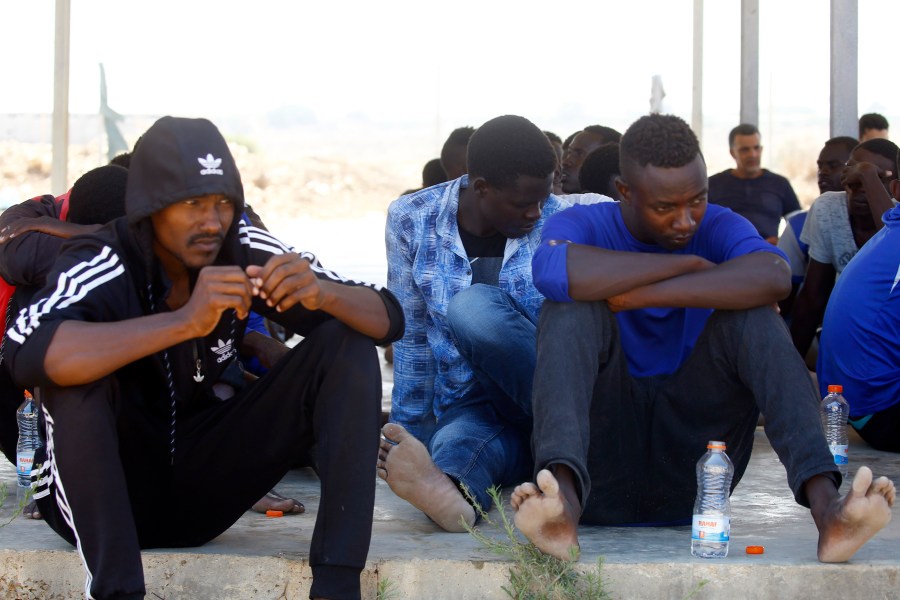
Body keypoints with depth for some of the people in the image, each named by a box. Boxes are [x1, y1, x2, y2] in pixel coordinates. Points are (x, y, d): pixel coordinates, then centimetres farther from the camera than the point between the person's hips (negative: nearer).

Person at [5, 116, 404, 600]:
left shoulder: (242, 249, -8)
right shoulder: (101, 265, -21)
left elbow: (387, 319, -8)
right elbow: (29, 353, -43)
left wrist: (321, 293, -31)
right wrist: (186, 322, -48)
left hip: (202, 487, 5)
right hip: (98, 499, -4)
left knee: (345, 341, -10)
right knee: (80, 367, -31)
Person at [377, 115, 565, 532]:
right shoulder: (411, 221, -2)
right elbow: (411, 337, 4)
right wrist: (409, 429, 3)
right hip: (468, 407, 1)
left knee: (473, 307, -31)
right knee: (457, 439, -38)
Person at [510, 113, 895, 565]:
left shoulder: (718, 228, 5)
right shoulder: (583, 225, 0)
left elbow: (775, 277, -21)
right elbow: (553, 271, -28)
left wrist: (641, 296, -23)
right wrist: (689, 264, -19)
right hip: (602, 476, -1)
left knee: (750, 314, -17)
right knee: (573, 306, -22)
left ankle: (824, 498, -40)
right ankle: (565, 496, -50)